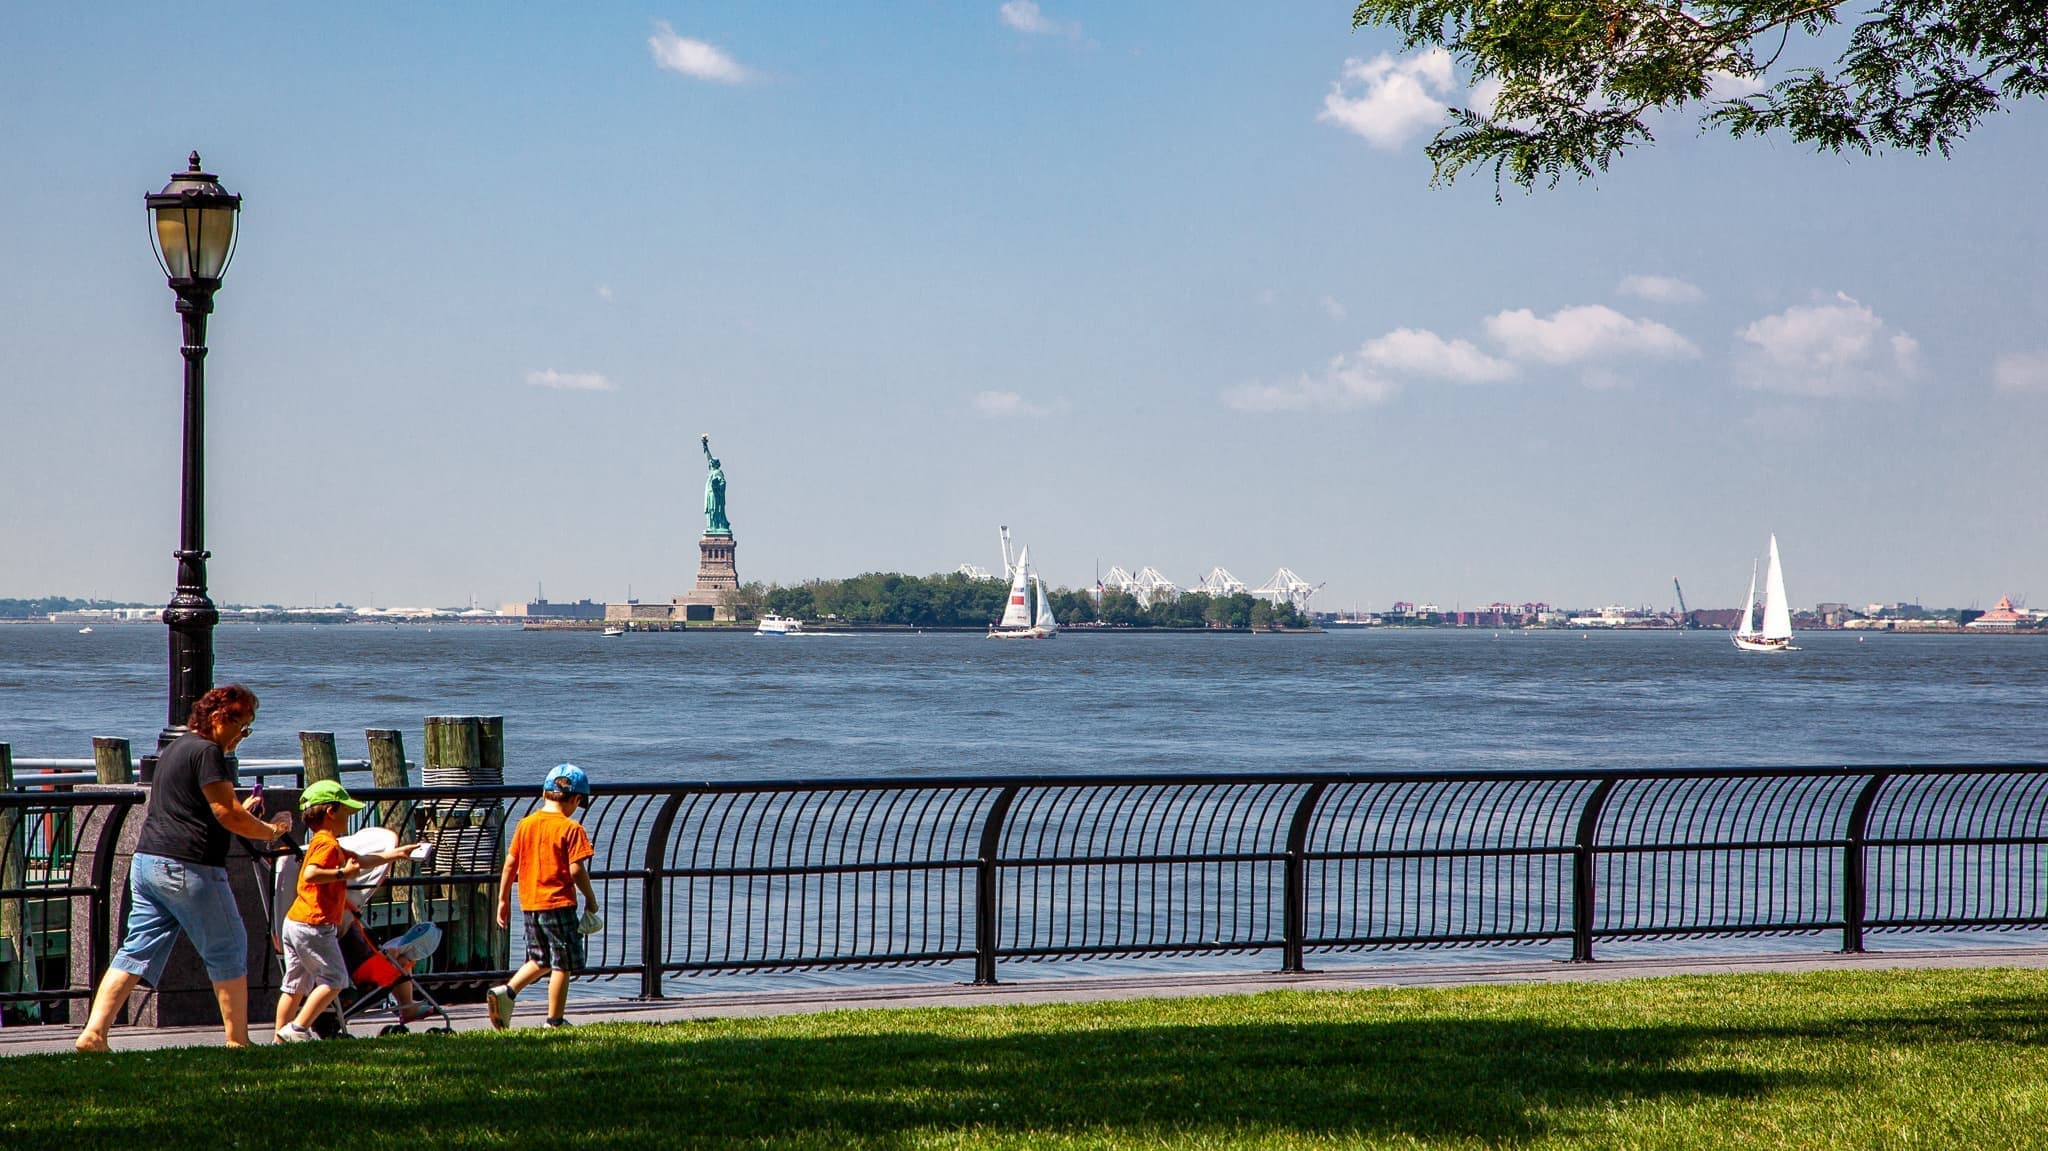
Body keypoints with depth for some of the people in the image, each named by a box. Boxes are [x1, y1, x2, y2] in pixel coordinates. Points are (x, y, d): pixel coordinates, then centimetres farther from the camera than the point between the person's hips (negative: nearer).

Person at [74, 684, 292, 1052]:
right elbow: (227, 814, -14)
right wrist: (271, 831, -1)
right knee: (228, 951, 4)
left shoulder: (176, 748, 21)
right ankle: (237, 1041, 8)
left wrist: (242, 811, 25)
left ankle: (93, 1033, -5)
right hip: (189, 869, -9)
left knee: (138, 949, 5)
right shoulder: (208, 753, -10)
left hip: (147, 860, 9)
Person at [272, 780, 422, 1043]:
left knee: (296, 984, 12)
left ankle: (280, 1037, 13)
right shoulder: (327, 844, -12)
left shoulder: (323, 843, 21)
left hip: (293, 923, 10)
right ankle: (298, 1028, -9)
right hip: (315, 926, -10)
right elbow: (310, 874, -28)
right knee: (334, 979, -3)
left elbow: (361, 860, 29)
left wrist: (396, 853, 31)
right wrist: (342, 873, -22)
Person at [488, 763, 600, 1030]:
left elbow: (510, 864, 7)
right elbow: (576, 870, -15)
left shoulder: (525, 825, 5)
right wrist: (591, 899, -1)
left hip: (529, 904, 6)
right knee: (562, 964, 3)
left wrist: (503, 899, 15)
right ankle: (555, 1020, 5)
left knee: (541, 960, 20)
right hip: (558, 903, -6)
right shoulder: (571, 829, -11)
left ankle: (506, 991, 3)